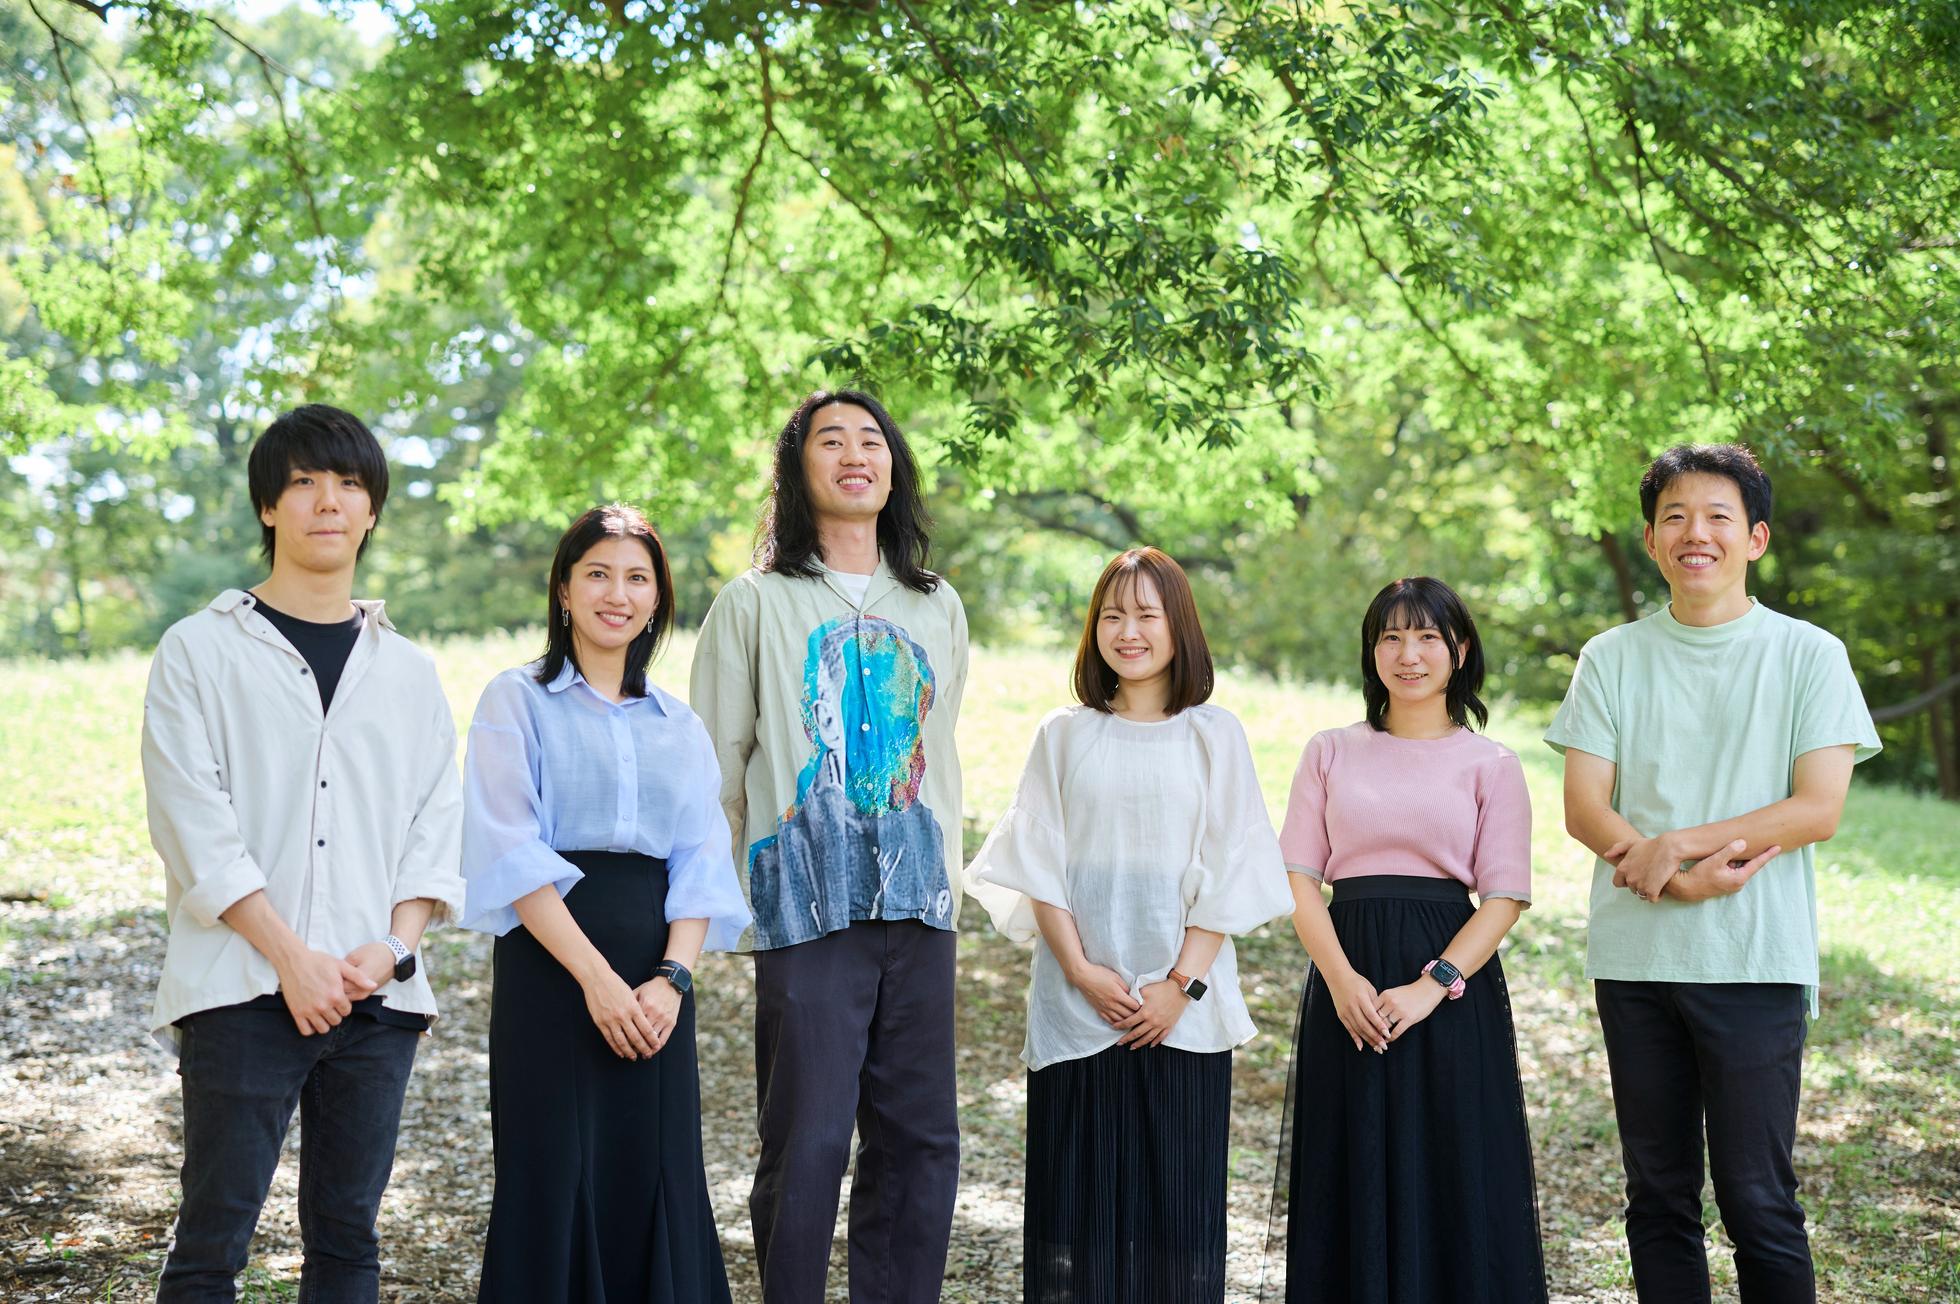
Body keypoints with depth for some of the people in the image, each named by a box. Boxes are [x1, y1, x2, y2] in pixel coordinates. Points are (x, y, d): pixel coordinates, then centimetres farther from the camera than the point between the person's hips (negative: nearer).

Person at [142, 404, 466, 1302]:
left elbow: (436, 827, 10)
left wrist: (393, 948, -7)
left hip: (376, 996, 3)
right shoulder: (200, 652, 4)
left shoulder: (407, 672, 14)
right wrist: (292, 957, -13)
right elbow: (198, 830, -5)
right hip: (242, 992, -3)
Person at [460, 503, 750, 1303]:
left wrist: (673, 976, -10)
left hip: (655, 979, 4)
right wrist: (596, 976, -16)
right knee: (554, 1182, -2)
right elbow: (511, 853, -8)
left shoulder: (679, 725, 15)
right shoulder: (519, 701, 2)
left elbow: (702, 862, 6)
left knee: (655, 1179, 4)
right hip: (550, 961, -4)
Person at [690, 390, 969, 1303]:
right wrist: (726, 896, 2)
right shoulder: (754, 603, 3)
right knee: (808, 1143, -4)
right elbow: (715, 766, 4)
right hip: (807, 910, -4)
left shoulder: (936, 606, 14)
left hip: (918, 909, 4)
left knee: (920, 1140, 6)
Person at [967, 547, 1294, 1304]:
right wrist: (1082, 970, -9)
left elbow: (1230, 872, 0)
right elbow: (1039, 868, 2)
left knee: (1178, 1184, 2)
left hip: (1183, 1010, -1)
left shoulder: (1214, 735, 4)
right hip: (1079, 1006, 1)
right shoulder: (1064, 736, 6)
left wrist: (1183, 982, -9)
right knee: (1079, 1184, 2)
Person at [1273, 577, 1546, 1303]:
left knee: (1453, 1181, 0)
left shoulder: (1490, 765, 5)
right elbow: (1299, 876, 3)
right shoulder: (1330, 753, 10)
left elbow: (1505, 897, -2)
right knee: (1353, 1180, 5)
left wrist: (1432, 985, -16)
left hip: (1453, 983, -1)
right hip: (1347, 984, 2)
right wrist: (1341, 979, -12)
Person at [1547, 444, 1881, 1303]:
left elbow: (1819, 808, -6)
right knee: (1657, 1196, 9)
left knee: (1757, 1198, -3)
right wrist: (1686, 880, -15)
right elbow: (1583, 810, 1)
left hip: (1757, 962, -2)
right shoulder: (1611, 660, 8)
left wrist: (1677, 845, -14)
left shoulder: (1808, 655, 3)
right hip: (1634, 957, 3)